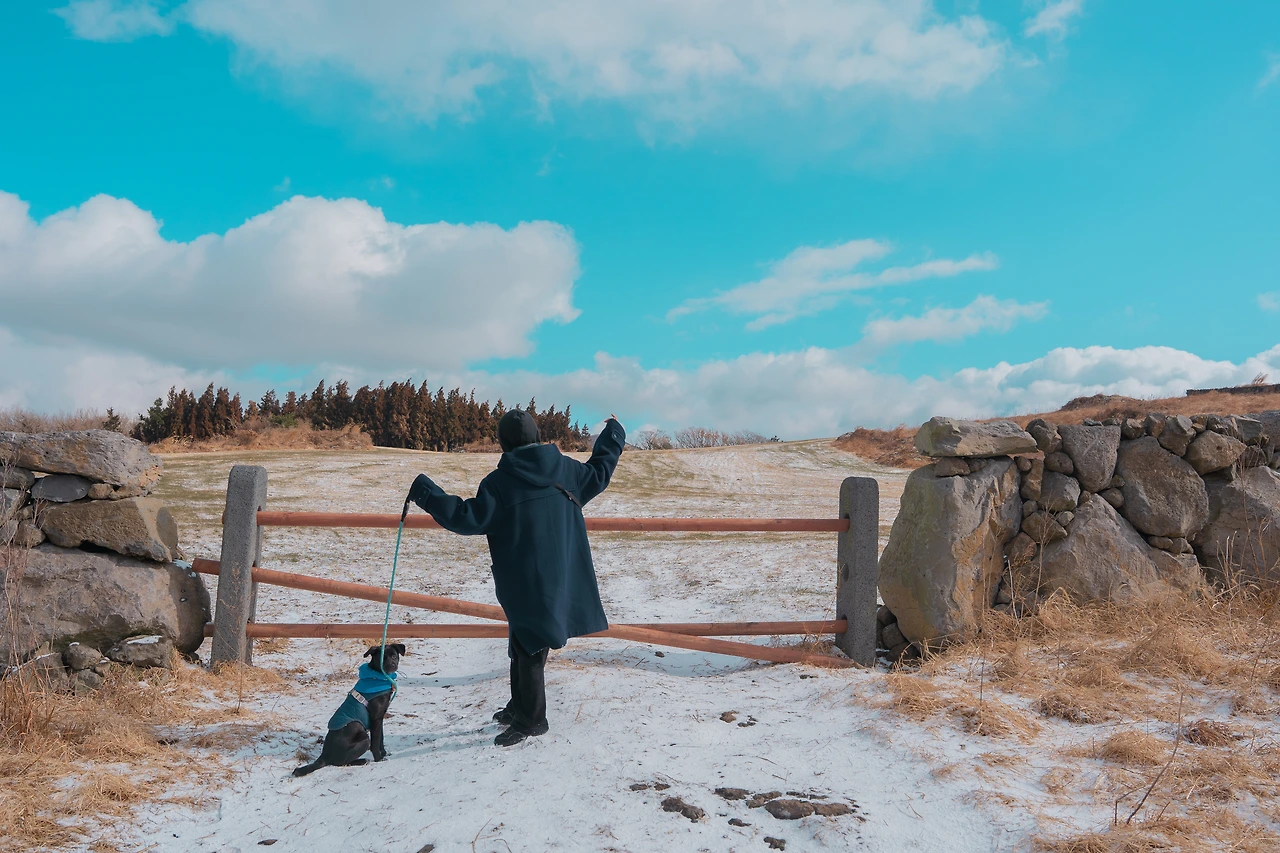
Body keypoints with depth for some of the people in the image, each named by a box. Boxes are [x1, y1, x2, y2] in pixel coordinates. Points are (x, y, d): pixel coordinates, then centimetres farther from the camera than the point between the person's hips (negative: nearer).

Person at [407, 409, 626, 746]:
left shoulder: (500, 483, -15)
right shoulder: (564, 469, 0)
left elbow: (467, 518, -18)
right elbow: (598, 474, 16)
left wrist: (424, 491, -9)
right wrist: (614, 435, 31)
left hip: (524, 584, -6)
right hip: (560, 579, 6)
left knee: (527, 648, 5)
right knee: (524, 644, 19)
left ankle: (531, 719, 14)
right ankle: (520, 708, 32)